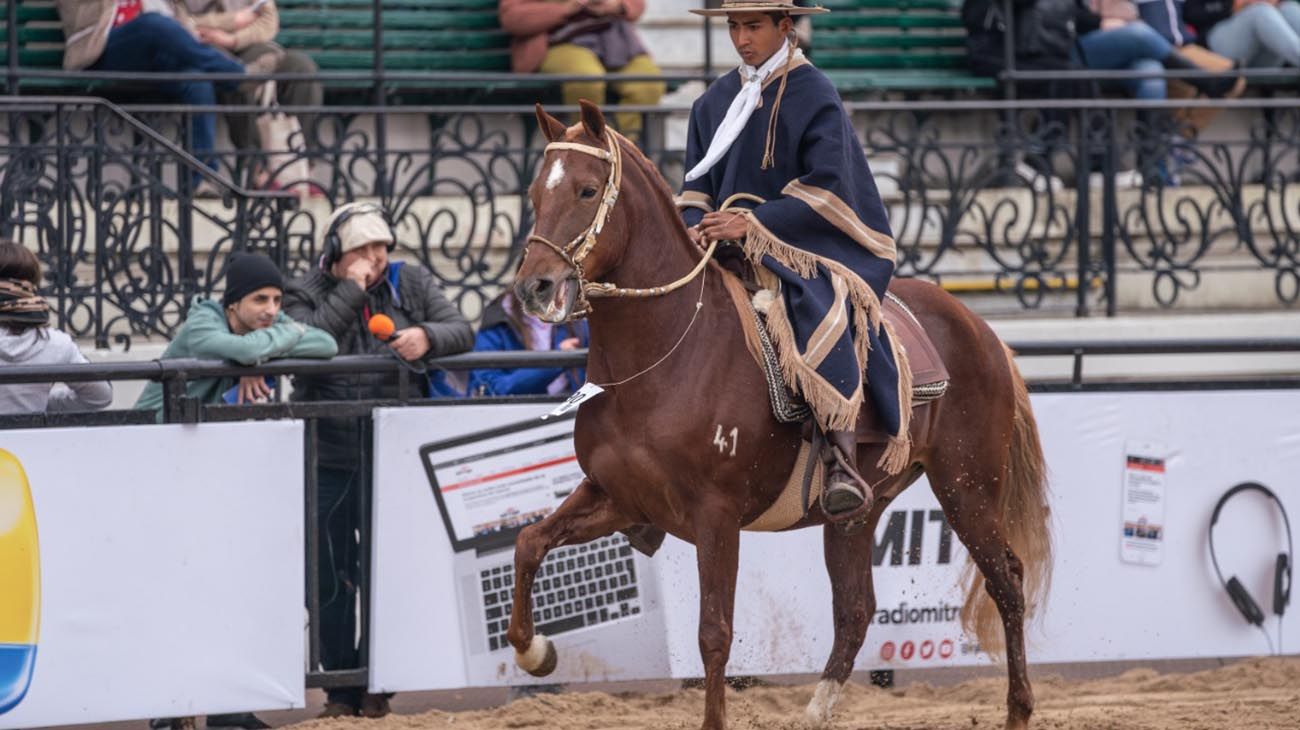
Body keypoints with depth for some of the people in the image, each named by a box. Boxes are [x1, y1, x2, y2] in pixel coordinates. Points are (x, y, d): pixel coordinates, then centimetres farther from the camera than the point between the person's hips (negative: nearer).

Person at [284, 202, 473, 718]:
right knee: (331, 579, 3)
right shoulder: (306, 294, -3)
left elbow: (461, 331, 0)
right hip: (327, 462, -1)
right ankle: (340, 687, 12)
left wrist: (428, 337, -22)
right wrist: (351, 290, -20)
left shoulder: (412, 285, 4)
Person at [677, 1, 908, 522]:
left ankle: (843, 462, -46)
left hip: (805, 245, -7)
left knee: (824, 319, -35)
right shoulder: (715, 102, 14)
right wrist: (695, 228, -7)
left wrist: (753, 224, -21)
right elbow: (697, 184, 16)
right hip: (725, 243, 7)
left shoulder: (814, 97, -4)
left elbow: (825, 188, -13)